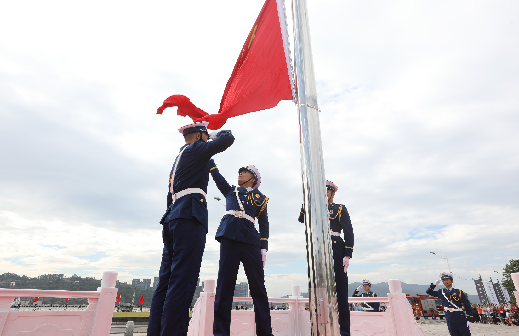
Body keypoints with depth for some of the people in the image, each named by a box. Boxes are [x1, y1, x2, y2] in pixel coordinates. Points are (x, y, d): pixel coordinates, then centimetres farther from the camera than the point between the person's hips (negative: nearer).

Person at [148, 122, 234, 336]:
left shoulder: (179, 158, 29)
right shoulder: (196, 148, 4)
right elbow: (228, 139, -2)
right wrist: (218, 135, 20)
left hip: (173, 217, 9)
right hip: (191, 216, -9)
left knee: (166, 282, 5)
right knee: (182, 281, -13)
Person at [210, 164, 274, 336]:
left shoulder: (261, 198, 17)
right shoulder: (230, 190, 22)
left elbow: (264, 225, 13)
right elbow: (216, 174, 17)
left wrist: (264, 248, 2)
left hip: (251, 241, 0)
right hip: (229, 238, 1)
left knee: (258, 286, 0)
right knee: (225, 284, -2)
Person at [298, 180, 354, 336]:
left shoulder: (340, 209, 6)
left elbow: (349, 233, 0)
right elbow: (302, 219, 1)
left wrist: (347, 255, -10)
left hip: (336, 250, -4)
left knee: (340, 290, 0)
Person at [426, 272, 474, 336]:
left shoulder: (459, 292, -1)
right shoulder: (441, 292, 7)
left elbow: (468, 306, -1)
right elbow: (429, 292, 15)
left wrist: (469, 320, -7)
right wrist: (434, 284, 3)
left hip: (462, 321, -2)